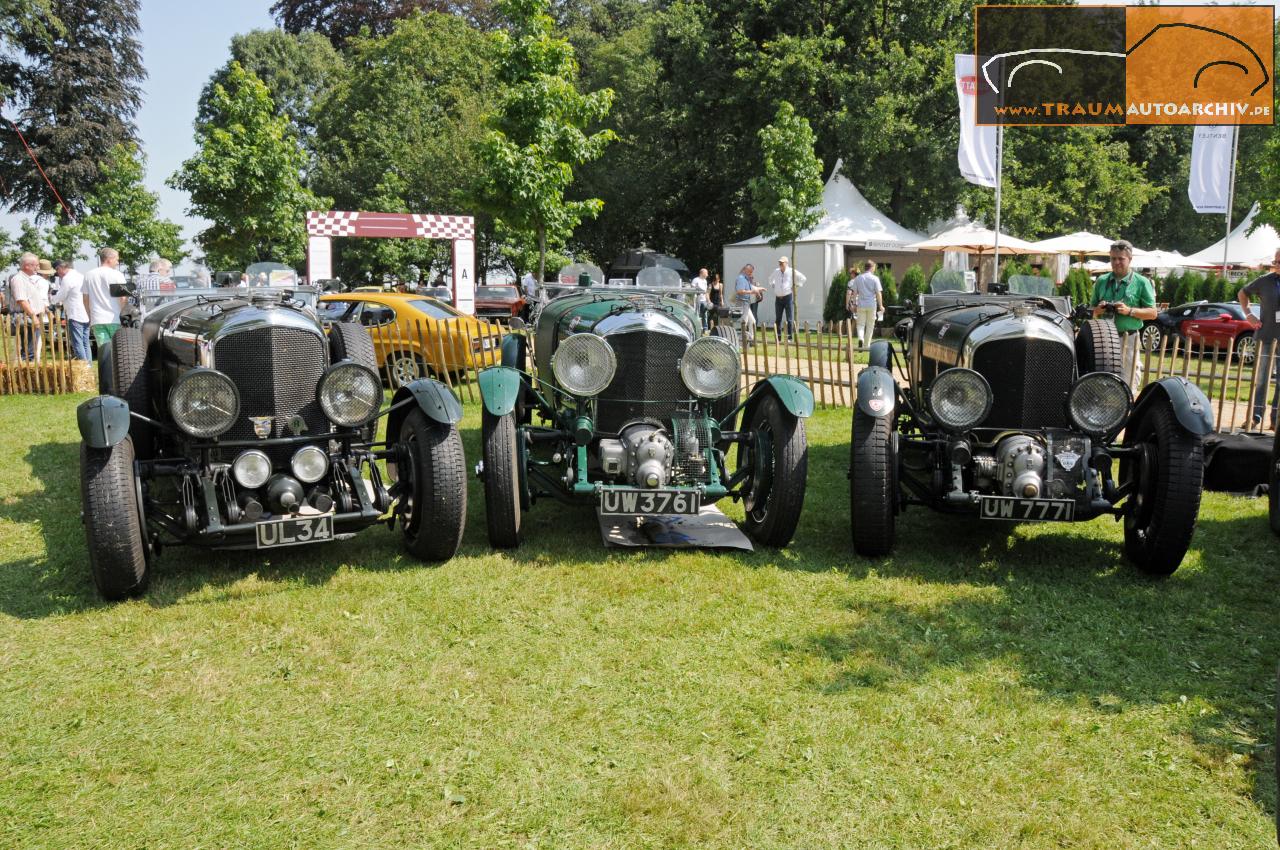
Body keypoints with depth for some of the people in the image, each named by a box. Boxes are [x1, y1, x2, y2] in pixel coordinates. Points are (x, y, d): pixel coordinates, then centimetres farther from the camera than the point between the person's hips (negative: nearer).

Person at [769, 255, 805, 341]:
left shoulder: (791, 271, -4)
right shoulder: (776, 271, 10)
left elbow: (802, 278, 2)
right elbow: (770, 279, 30)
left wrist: (796, 286, -1)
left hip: (788, 297, -4)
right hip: (778, 298, 5)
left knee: (790, 319, -3)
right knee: (777, 319, 6)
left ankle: (790, 337, -1)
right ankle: (778, 338, 12)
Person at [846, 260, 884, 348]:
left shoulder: (858, 278, 4)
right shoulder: (875, 279, -4)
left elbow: (854, 292, 5)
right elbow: (878, 293, -7)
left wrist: (853, 304, 12)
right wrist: (881, 305, -2)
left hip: (861, 305, 2)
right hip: (872, 305, -2)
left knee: (860, 324, 7)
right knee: (870, 326, 9)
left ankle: (860, 338, -21)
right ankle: (866, 345, 13)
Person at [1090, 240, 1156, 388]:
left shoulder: (1142, 283, 2)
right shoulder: (1102, 281, 12)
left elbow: (1153, 313, 0)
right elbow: (1092, 310, 18)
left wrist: (1129, 311, -14)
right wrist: (1098, 310, -5)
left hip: (1128, 339, -3)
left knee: (1128, 385, -2)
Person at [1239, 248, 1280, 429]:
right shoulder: (1265, 281, -1)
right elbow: (1243, 293, 14)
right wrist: (1248, 314, 3)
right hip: (1265, 336, 0)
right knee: (1261, 379, 3)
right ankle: (1256, 416, 9)